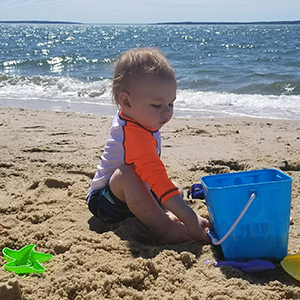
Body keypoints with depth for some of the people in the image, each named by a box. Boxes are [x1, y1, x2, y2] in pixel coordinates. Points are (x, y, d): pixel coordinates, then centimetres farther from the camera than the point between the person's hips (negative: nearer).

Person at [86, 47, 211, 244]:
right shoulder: (134, 135, -32)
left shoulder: (130, 118, 1)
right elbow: (155, 176, -41)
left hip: (129, 196, 11)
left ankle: (162, 214, -19)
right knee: (126, 173, -39)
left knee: (175, 190, 14)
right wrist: (189, 219, -45)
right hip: (104, 201, -11)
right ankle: (164, 228, -39)